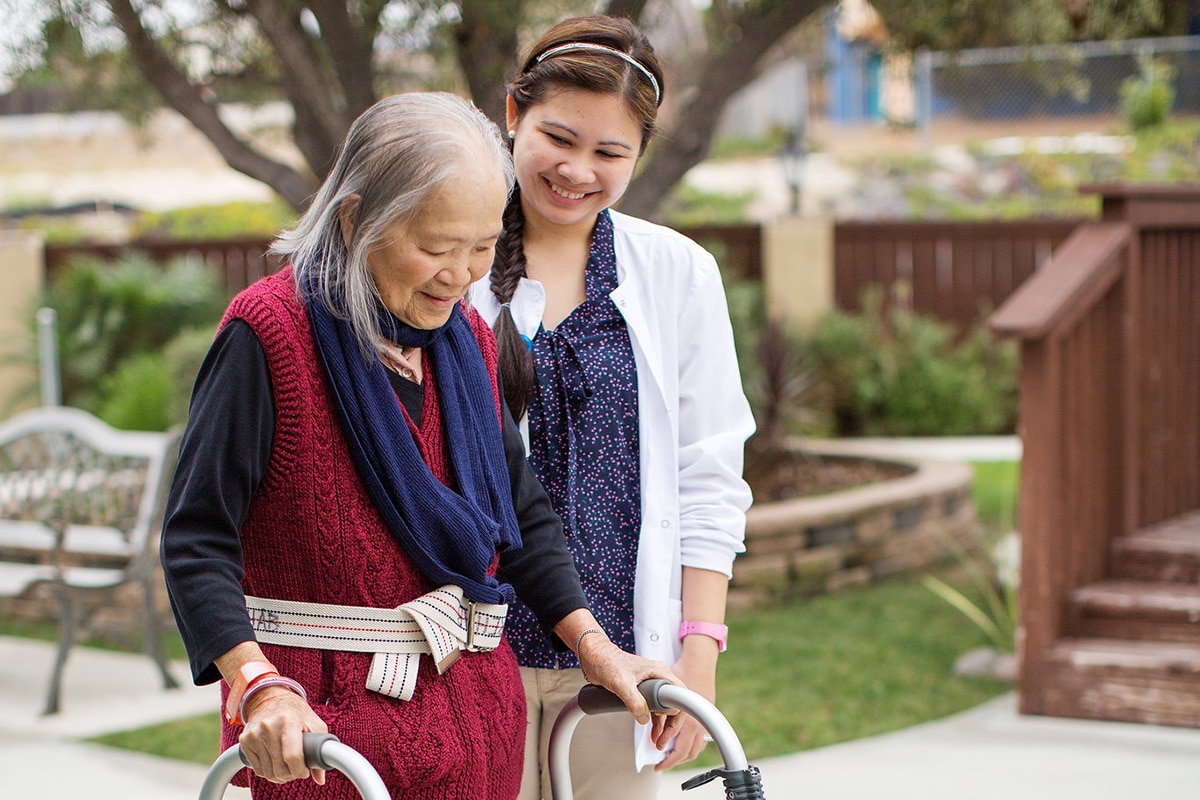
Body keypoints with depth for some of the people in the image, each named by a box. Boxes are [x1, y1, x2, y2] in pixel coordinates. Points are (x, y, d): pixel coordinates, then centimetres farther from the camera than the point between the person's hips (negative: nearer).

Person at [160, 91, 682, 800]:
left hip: (478, 710, 6)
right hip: (325, 718, -6)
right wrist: (260, 687, -29)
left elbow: (522, 513, 16)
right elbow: (198, 538, -17)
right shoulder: (271, 334, -13)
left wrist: (594, 646, 5)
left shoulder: (466, 338, 9)